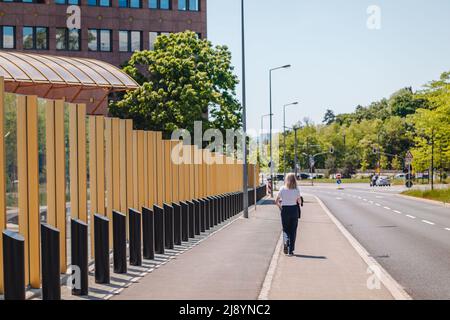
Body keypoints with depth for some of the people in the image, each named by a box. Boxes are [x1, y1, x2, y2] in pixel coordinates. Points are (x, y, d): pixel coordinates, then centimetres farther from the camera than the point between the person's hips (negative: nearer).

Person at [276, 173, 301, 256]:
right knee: (293, 230, 9)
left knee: (285, 229, 14)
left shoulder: (282, 189, -6)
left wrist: (280, 207, 12)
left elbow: (277, 201, -4)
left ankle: (286, 241, -16)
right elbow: (299, 201, -3)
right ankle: (291, 250, 7)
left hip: (285, 210, 0)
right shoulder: (296, 190, -7)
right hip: (294, 210, 0)